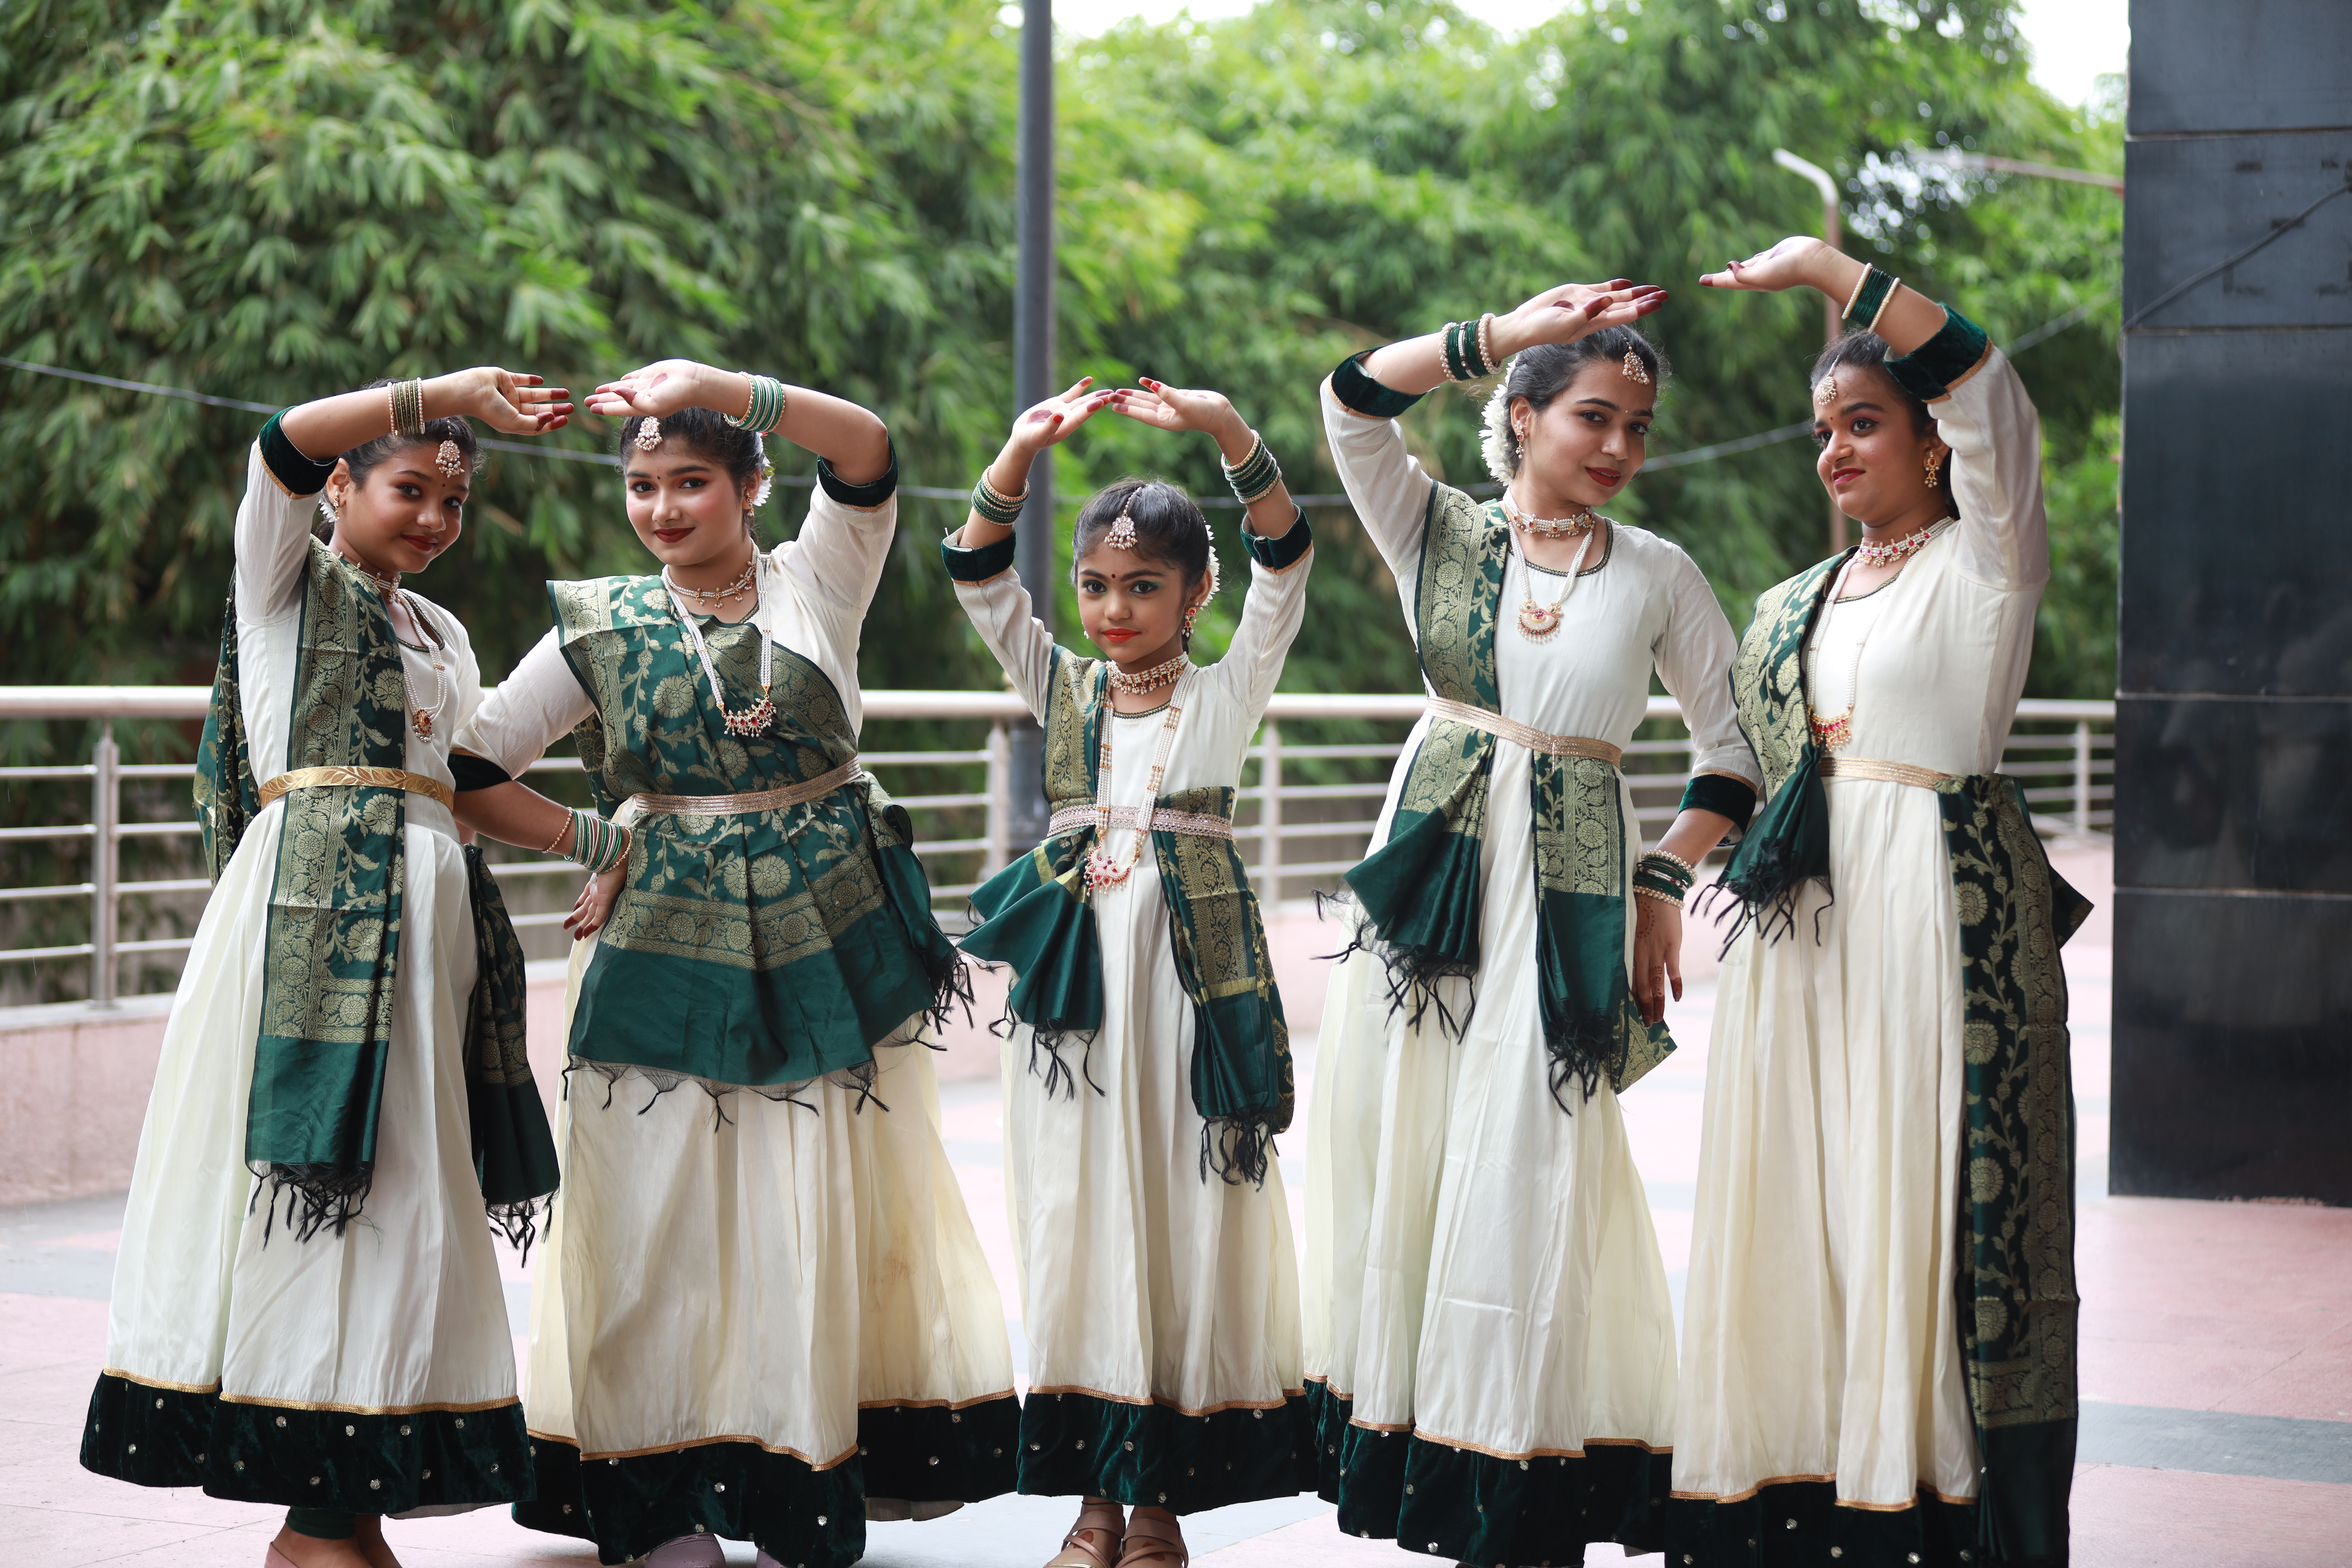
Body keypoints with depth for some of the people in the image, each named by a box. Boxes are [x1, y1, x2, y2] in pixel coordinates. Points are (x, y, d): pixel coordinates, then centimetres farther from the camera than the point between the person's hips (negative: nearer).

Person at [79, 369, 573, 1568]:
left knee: (393, 1193, 2)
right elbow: (288, 444, -13)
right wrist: (452, 392, -15)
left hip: (423, 917, 7)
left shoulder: (442, 637, 25)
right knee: (309, 1172, -12)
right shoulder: (286, 575, 6)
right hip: (314, 900, -7)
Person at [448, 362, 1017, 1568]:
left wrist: (712, 387, -28)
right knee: (663, 1219, 0)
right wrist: (601, 840, 0)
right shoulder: (601, 628, 3)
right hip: (669, 948, 1)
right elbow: (468, 775, 5)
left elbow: (868, 455, -19)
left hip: (828, 945, -1)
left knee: (821, 1223, 2)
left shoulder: (814, 585, 0)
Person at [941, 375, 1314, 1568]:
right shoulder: (1063, 690, 11)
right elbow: (979, 576, 0)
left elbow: (1282, 570, -8)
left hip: (1194, 978, -2)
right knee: (1079, 1216, 4)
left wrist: (1229, 436, -22)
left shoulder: (1225, 695, 5)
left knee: (1185, 1215, 0)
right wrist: (1022, 452, -15)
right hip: (1076, 981, 2)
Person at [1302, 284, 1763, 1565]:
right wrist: (1512, 332, -16)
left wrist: (1666, 881, 0)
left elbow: (1733, 734, 10)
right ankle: (1417, 1464, 12)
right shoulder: (1441, 533, 5)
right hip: (1436, 860, 1)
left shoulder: (1658, 575, 5)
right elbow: (1355, 403, -10)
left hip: (1572, 884, -1)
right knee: (1405, 1146, 1)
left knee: (1531, 1164, -4)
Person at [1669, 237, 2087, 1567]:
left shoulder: (1984, 563, -2)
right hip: (1805, 931, 6)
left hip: (1941, 914, -6)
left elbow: (1988, 392, -18)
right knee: (1802, 1201, 3)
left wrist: (1828, 267, -17)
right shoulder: (1796, 606, 17)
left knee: (1928, 1204, -8)